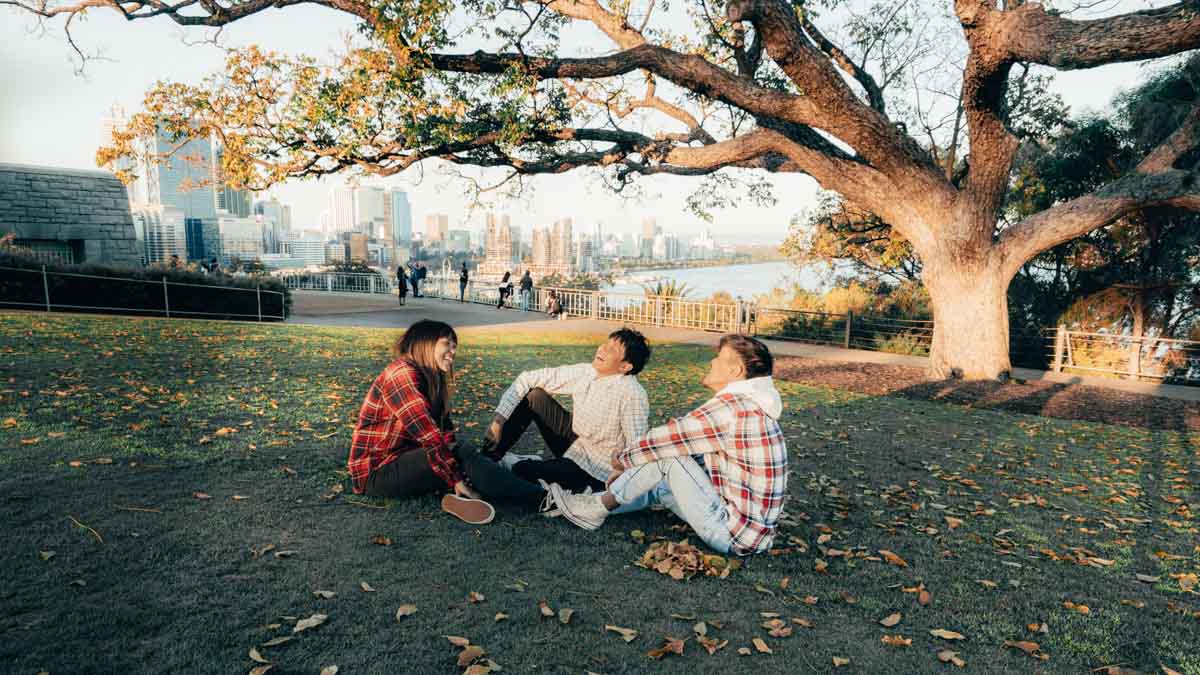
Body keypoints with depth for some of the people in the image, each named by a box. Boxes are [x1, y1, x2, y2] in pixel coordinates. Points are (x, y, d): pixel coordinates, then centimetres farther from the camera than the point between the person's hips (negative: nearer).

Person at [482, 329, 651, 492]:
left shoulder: (632, 394, -27)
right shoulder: (583, 372, -10)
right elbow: (527, 379, -6)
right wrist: (499, 420, -12)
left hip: (595, 472, -6)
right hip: (574, 443, 6)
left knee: (520, 470, -24)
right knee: (533, 395, -7)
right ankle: (489, 457, 3)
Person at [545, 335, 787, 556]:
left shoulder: (730, 407, -21)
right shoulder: (748, 404, 11)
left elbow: (665, 438, -14)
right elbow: (685, 444, 16)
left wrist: (622, 460, 5)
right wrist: (631, 471, 16)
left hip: (734, 534, -9)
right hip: (753, 530, 9)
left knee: (666, 452, -11)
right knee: (659, 483, 14)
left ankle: (600, 507, 4)